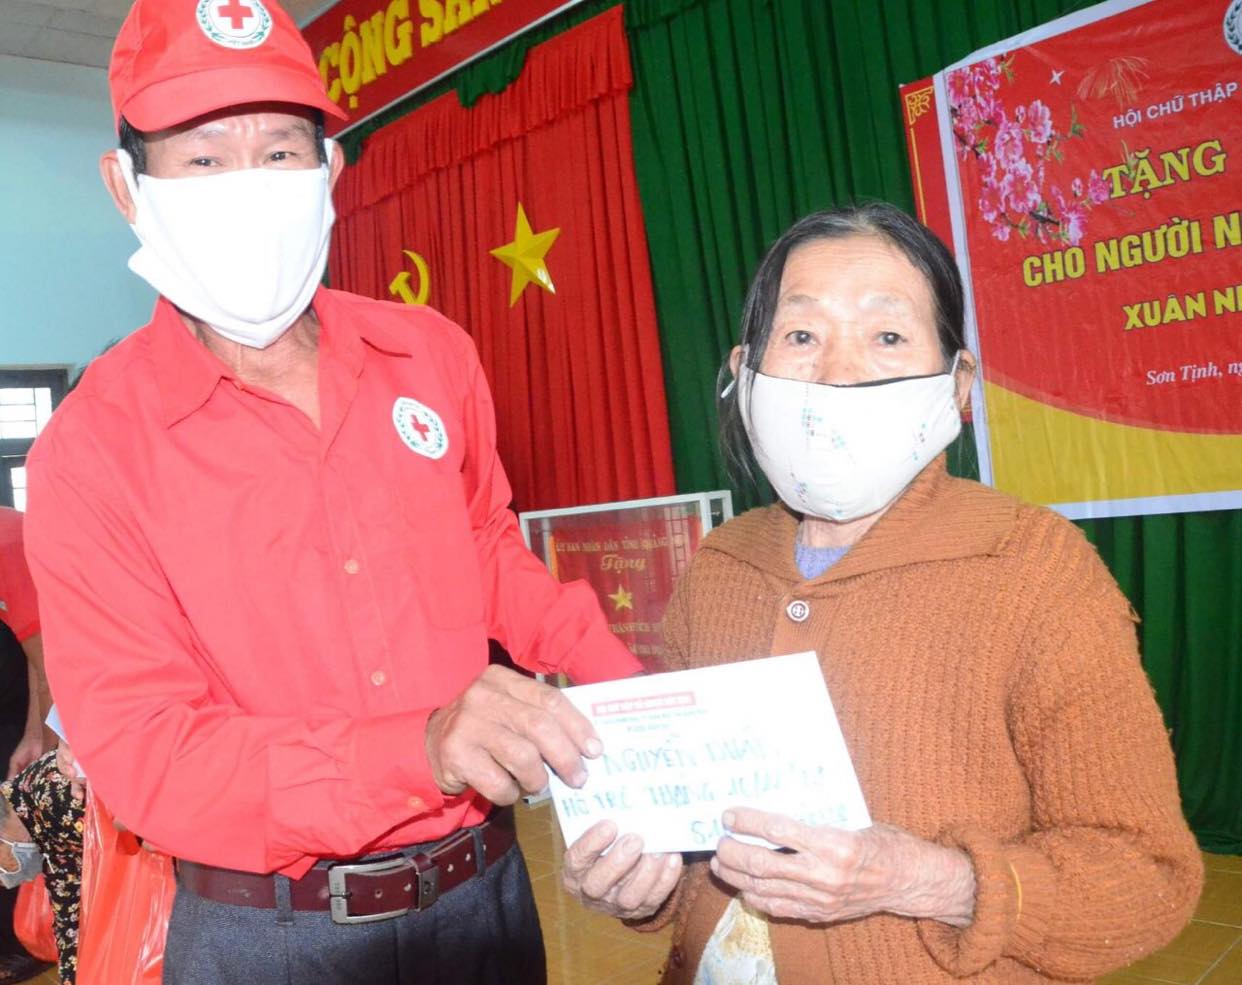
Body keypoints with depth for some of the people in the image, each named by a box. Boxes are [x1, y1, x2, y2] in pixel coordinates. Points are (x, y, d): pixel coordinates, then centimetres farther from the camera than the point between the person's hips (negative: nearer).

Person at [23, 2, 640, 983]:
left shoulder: (434, 355, -2)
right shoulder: (90, 452, -13)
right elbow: (141, 750, -18)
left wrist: (616, 674, -4)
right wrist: (418, 747, -33)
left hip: (484, 889, 4)